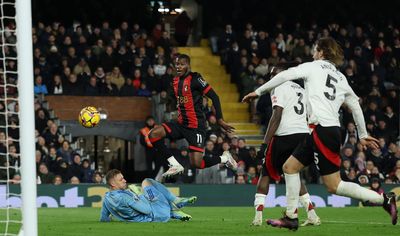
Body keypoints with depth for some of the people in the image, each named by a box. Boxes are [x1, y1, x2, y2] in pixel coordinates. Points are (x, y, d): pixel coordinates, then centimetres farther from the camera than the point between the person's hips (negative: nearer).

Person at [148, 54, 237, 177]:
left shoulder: (195, 79, -13)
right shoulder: (175, 81, 10)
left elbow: (214, 97, -13)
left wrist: (220, 120, -16)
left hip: (196, 126, -7)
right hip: (181, 124, 7)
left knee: (196, 163, -14)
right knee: (154, 134, -13)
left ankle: (224, 158, 15)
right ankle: (175, 165, -4)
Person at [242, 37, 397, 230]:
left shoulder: (314, 67, 3)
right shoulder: (341, 77, 21)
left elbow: (285, 76, -5)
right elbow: (355, 105, 24)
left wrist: (258, 91, 2)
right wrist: (363, 135, 31)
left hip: (322, 129, -8)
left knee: (334, 186, -7)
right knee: (290, 166, 12)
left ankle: (384, 199, -9)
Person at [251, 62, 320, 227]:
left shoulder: (279, 88, -4)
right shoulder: (300, 90, 21)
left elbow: (277, 117, -13)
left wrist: (265, 143, -15)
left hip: (285, 135, -7)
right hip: (303, 134, 7)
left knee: (266, 174, 6)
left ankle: (258, 216, -3)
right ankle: (312, 216, 7)